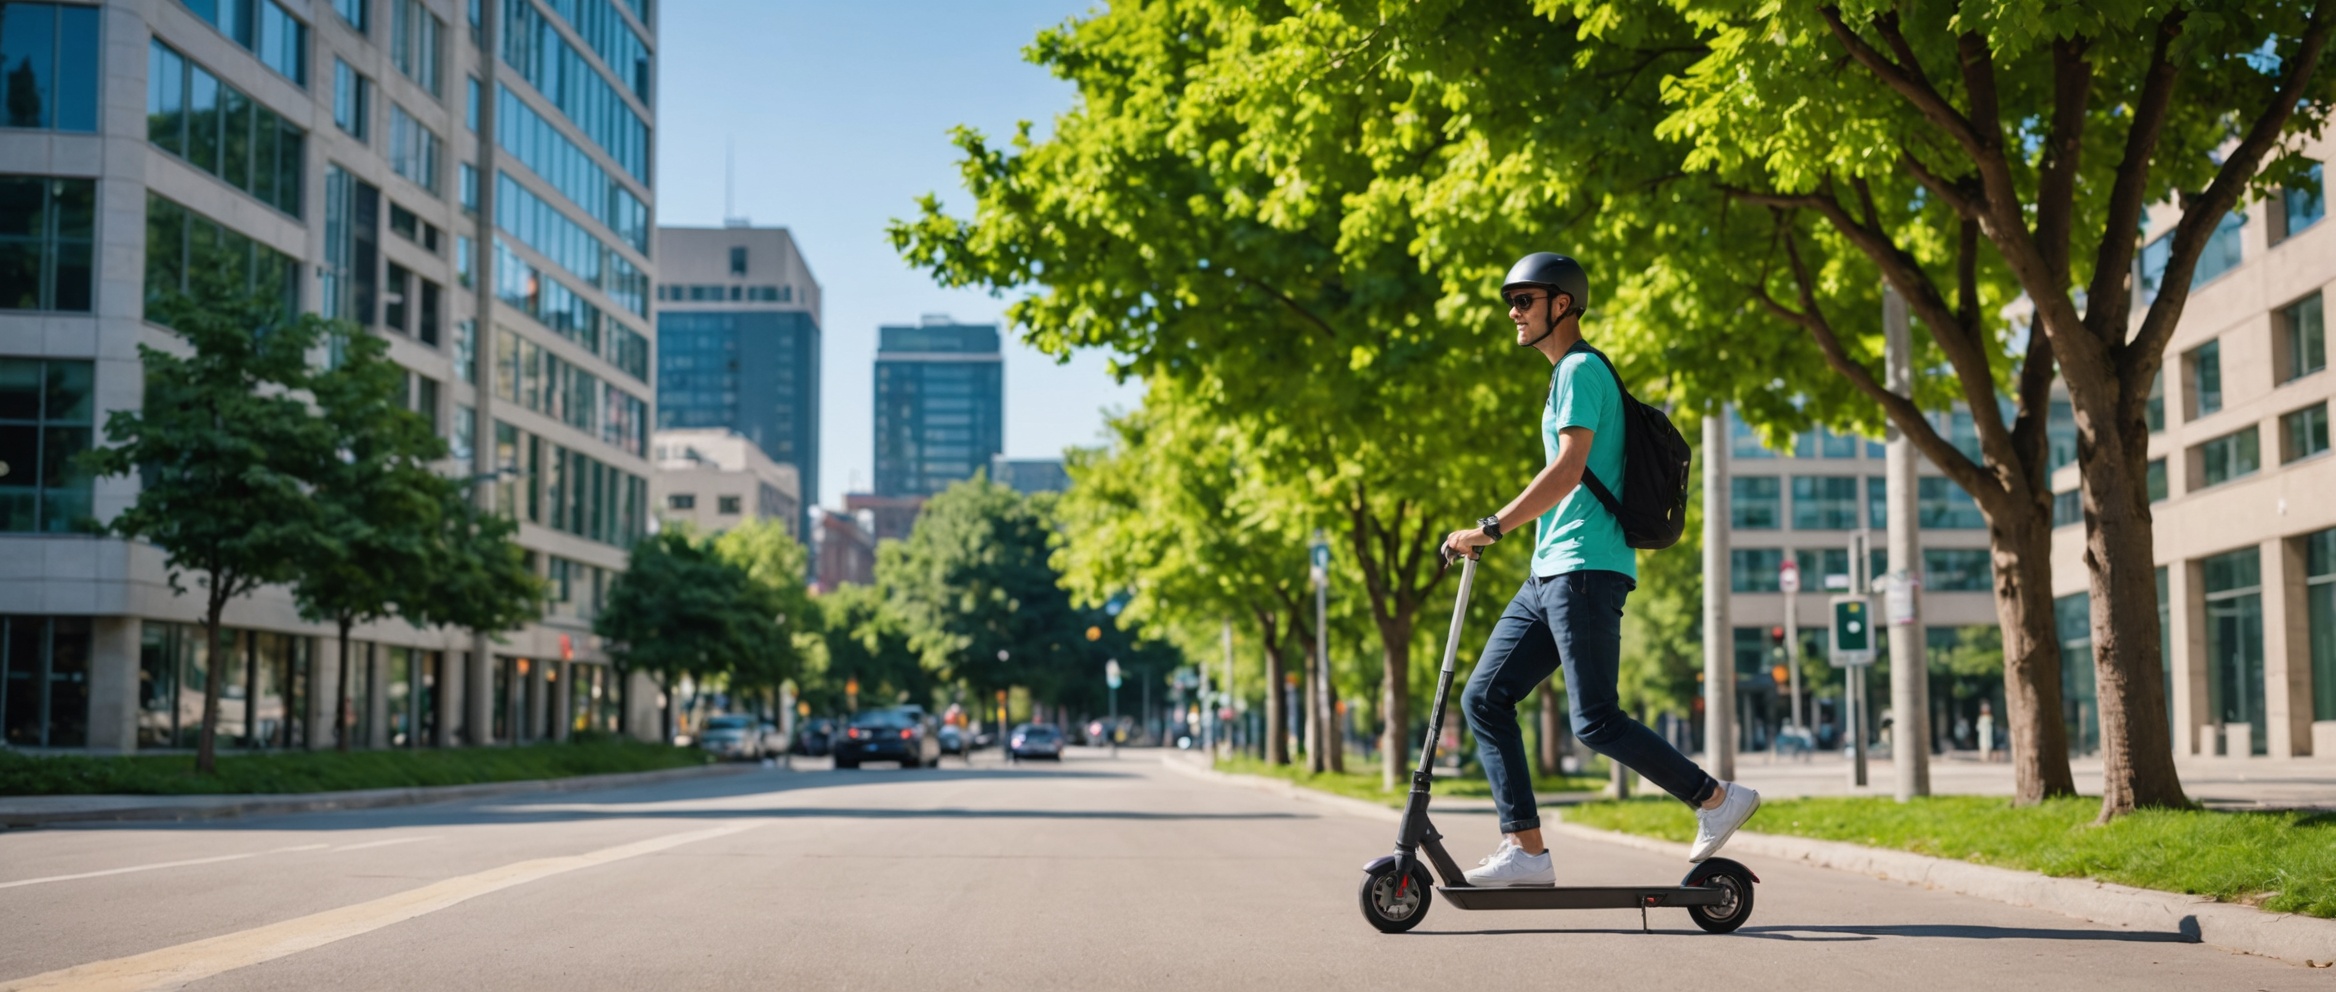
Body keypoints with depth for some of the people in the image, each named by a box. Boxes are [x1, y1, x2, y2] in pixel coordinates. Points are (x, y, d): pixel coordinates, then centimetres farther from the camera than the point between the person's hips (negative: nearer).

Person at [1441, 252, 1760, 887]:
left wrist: (1490, 529, -21)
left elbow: (1569, 469, -20)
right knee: (1484, 699, 2)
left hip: (1584, 570, -10)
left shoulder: (1581, 369, -8)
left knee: (1596, 722, -11)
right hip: (1550, 574, 10)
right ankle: (1525, 851, -1)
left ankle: (1717, 799, 4)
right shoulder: (1570, 374, 23)